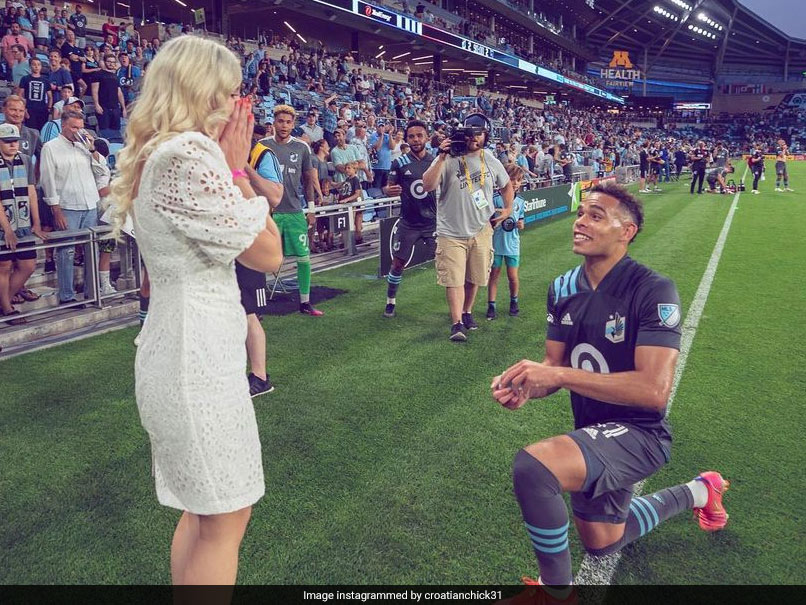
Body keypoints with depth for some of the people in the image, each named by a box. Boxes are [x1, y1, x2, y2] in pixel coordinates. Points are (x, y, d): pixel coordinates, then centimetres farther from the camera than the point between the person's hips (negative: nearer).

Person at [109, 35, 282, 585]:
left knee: (201, 509, 23)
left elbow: (218, 236, 14)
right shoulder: (191, 154, -20)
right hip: (198, 354, -10)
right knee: (225, 519, 6)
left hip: (177, 347, 10)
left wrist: (228, 160, 10)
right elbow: (268, 254, -15)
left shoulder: (153, 153, 11)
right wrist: (237, 164, -8)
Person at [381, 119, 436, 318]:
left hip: (433, 222, 0)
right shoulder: (399, 163, -2)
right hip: (408, 224, 0)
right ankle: (391, 302, 24)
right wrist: (388, 190, -25)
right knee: (397, 263, 6)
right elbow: (388, 187, -2)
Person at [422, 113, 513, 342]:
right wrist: (442, 157, -28)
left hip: (481, 230, 4)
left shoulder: (491, 161, 3)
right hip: (451, 231, -4)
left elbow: (507, 185, 21)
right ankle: (457, 323, 0)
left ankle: (467, 312, 34)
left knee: (474, 277, 15)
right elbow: (427, 186, -24)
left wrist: (508, 209, 11)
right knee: (454, 279, -6)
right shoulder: (449, 159, -11)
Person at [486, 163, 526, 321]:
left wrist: (520, 225, -6)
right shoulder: (496, 199, -9)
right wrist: (496, 222, -22)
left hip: (512, 244, 3)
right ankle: (491, 306, 14)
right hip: (496, 244, -3)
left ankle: (514, 301, 30)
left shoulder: (520, 201, 4)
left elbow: (521, 220, 14)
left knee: (513, 276, 6)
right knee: (494, 275, 5)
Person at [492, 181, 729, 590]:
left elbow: (654, 390, -30)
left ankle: (556, 586, -8)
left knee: (532, 466, -35)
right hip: (592, 433, 8)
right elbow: (556, 366, 1)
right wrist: (527, 387, -22)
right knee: (602, 544, 30)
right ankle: (696, 492, 51)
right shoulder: (563, 289, -1)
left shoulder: (653, 291, -22)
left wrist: (558, 375, -35)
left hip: (638, 433, -8)